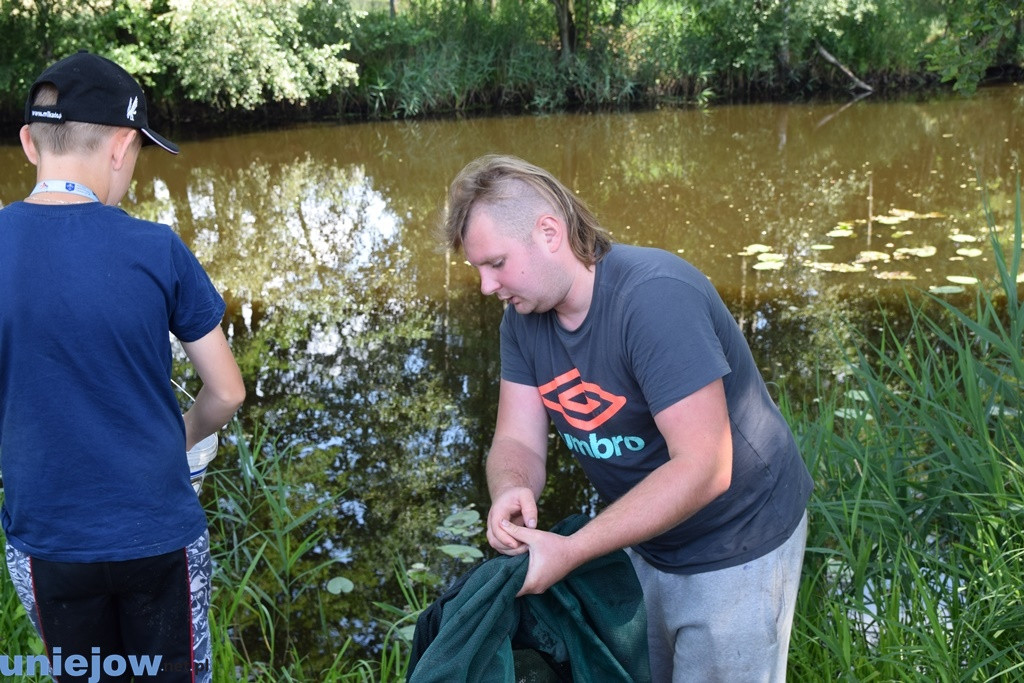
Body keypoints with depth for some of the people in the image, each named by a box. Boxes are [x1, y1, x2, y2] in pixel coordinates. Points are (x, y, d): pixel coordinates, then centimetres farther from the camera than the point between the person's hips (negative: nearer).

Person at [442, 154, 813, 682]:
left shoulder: (655, 297, -30)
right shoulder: (523, 317, -6)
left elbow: (702, 468, -33)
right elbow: (518, 440, -6)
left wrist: (570, 551, -34)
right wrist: (511, 492, -29)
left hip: (736, 549, -7)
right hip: (643, 541, 7)